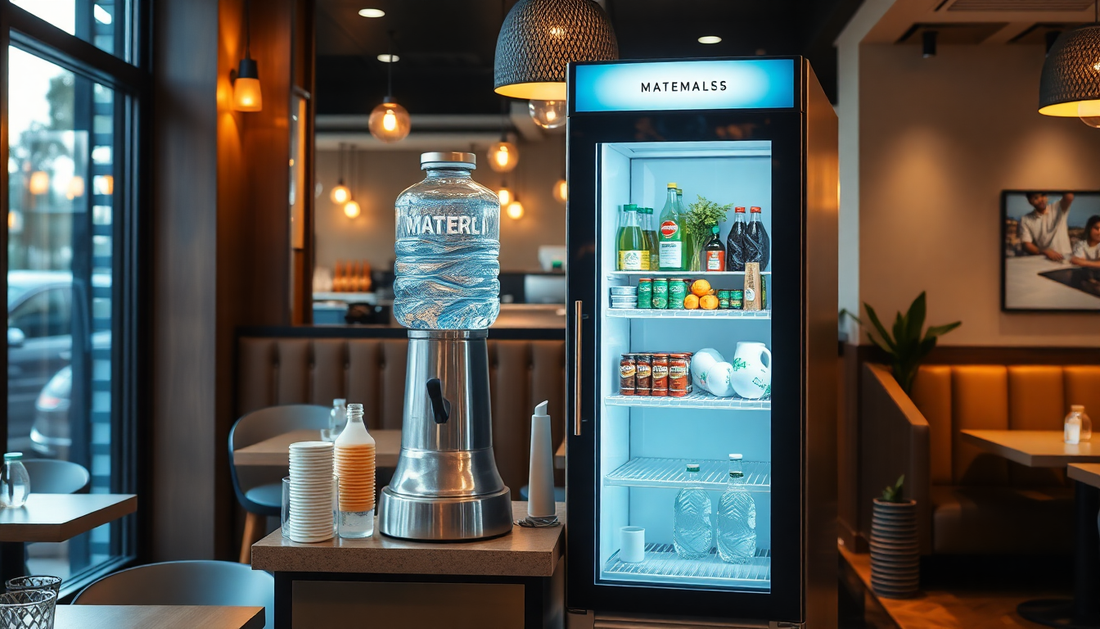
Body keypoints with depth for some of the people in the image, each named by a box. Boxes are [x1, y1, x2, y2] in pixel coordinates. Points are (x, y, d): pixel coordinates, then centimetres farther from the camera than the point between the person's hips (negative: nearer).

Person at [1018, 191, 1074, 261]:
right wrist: (1046, 252, -20)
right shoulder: (1025, 220, 3)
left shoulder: (1057, 208, 4)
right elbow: (1027, 246, -5)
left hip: (1064, 258, 0)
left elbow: (1069, 197, -17)